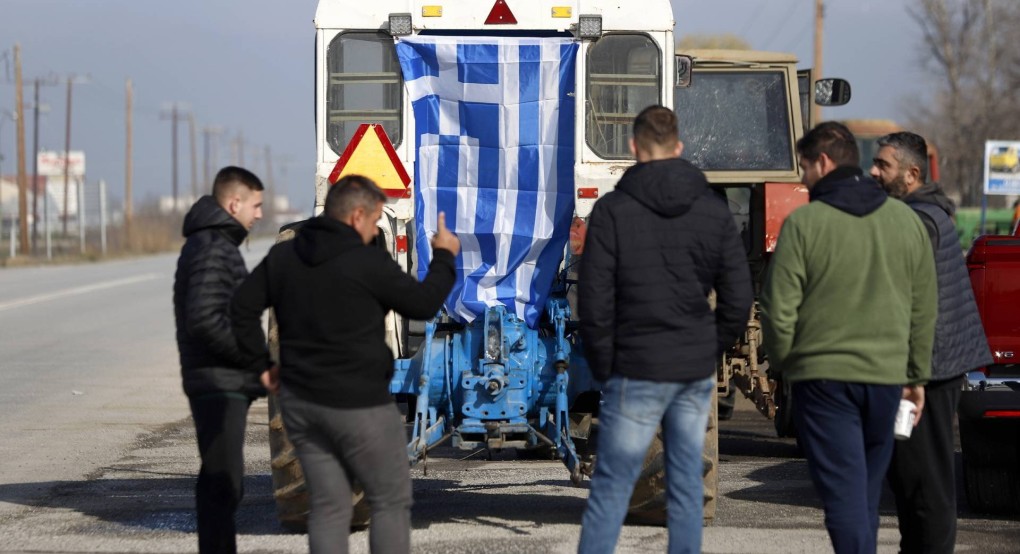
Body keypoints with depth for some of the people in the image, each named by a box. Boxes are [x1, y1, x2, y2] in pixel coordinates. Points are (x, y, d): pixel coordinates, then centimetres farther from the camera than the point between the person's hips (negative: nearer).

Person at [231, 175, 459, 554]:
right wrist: (443, 257, 11)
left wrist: (262, 363, 12)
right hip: (358, 406, -6)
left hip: (299, 402, 6)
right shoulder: (369, 263, -15)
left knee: (329, 507, 9)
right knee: (391, 502, 7)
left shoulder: (283, 256, 5)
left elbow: (242, 308, 6)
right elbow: (423, 304, -5)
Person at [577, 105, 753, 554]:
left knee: (610, 488, 0)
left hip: (637, 373, -4)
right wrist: (710, 352, 14)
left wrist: (604, 367, 1)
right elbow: (738, 299, 3)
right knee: (687, 487, 10)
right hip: (697, 374, 4)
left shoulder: (613, 210, -8)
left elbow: (594, 302, -10)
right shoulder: (714, 209, 4)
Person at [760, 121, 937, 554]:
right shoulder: (906, 220, 6)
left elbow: (779, 310, -11)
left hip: (823, 375, -5)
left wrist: (781, 364, 7)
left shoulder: (804, 223, -10)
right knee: (867, 493, 17)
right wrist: (917, 376, 18)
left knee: (844, 493, -5)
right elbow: (924, 309, 10)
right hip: (886, 375, 5)